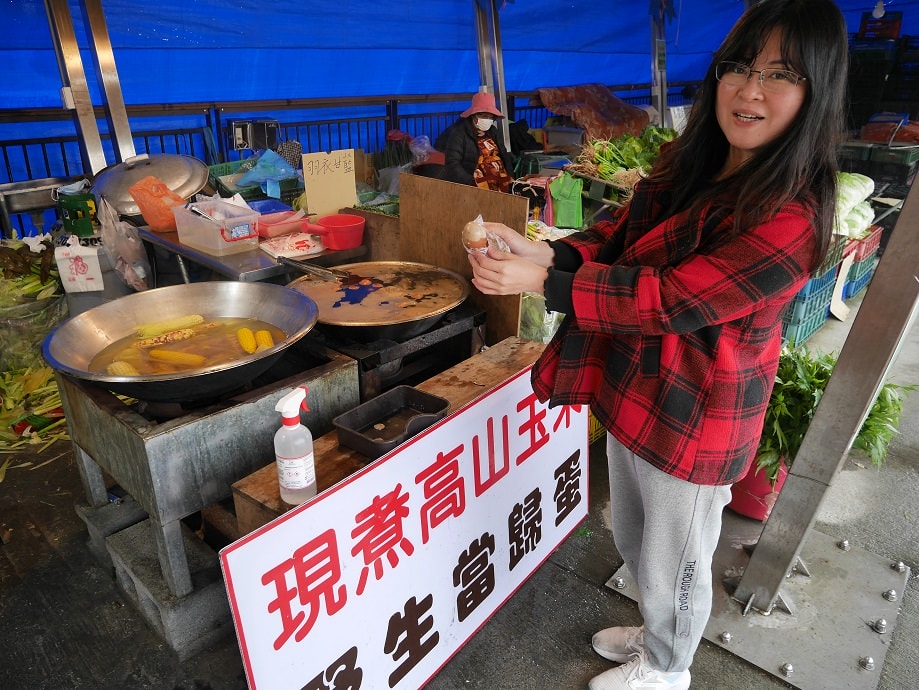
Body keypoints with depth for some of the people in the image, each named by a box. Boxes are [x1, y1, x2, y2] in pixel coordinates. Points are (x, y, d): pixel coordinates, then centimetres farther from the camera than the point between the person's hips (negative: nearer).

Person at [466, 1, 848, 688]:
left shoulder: (793, 217, -25)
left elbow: (671, 299, -29)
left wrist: (544, 283, -30)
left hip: (691, 422, -8)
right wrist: (551, 254, -20)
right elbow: (622, 232, 1)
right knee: (634, 539, 28)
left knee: (673, 561, 17)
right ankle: (656, 632, 59)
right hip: (631, 392, 8)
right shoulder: (685, 164, 0)